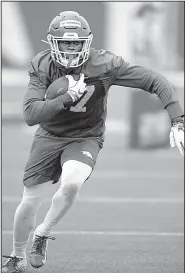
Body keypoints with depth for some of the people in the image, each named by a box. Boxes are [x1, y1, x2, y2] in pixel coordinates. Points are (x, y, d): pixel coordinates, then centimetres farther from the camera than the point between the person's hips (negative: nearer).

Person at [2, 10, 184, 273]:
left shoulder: (104, 64, -21)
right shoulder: (42, 66, -17)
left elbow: (156, 82, -17)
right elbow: (30, 115, -25)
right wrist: (67, 98, -36)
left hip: (85, 139, -2)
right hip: (49, 137, 2)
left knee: (71, 184, -32)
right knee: (29, 204, 3)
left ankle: (43, 233, -3)